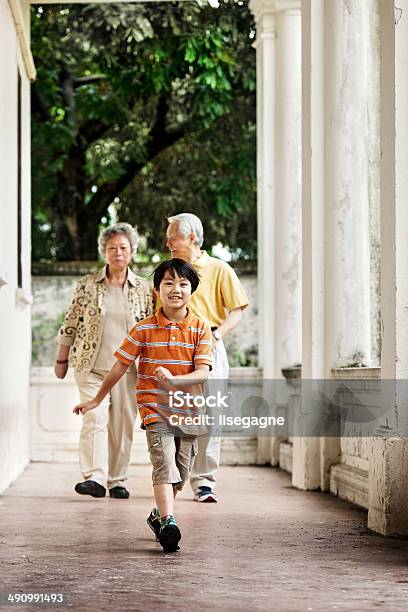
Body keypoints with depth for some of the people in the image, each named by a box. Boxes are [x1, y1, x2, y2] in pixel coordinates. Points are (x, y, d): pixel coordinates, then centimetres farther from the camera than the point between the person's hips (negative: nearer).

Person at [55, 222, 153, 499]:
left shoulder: (144, 289, 7)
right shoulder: (87, 285, 4)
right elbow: (71, 323, 8)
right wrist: (62, 359, 9)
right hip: (91, 366, -1)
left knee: (123, 424, 2)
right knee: (95, 418, -14)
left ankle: (117, 480, 12)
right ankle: (95, 478, -19)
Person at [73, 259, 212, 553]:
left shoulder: (201, 329, -3)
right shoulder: (144, 329, -3)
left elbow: (202, 373, -11)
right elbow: (121, 366, 3)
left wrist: (172, 380, -29)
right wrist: (97, 399, 8)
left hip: (188, 410, 2)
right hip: (155, 408, -2)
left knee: (181, 471, 10)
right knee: (164, 462, -18)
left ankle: (159, 514, 31)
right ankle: (168, 522, -27)